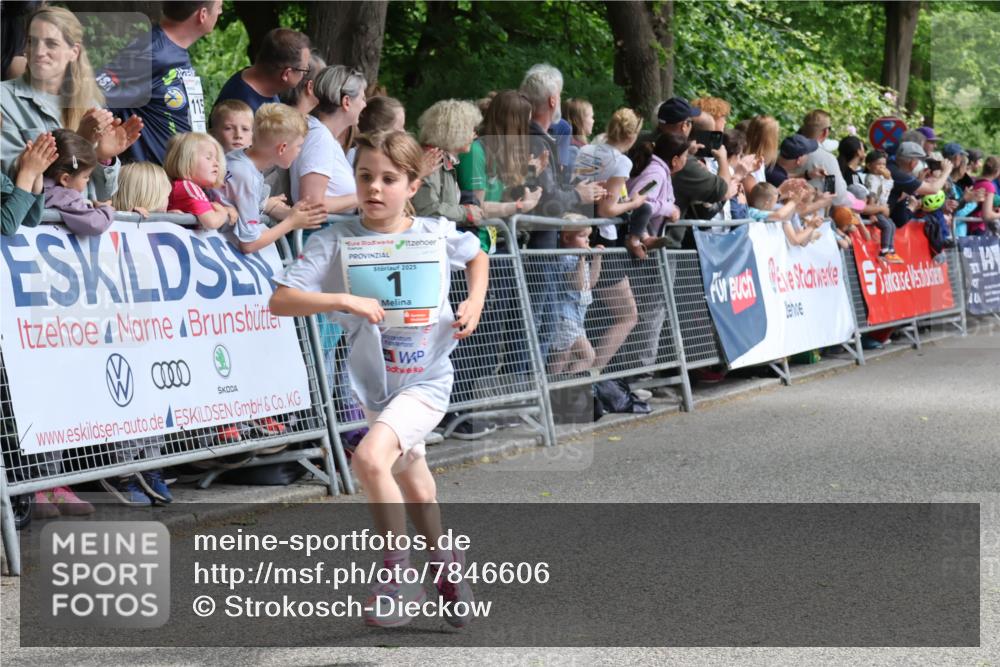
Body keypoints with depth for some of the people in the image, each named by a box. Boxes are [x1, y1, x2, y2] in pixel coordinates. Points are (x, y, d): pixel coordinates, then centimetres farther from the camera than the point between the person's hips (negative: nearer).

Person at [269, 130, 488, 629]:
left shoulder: (438, 235, -8)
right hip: (375, 384, 3)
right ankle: (446, 564, 47)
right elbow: (280, 301, -20)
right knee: (414, 487, 22)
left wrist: (475, 302, -1)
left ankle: (399, 574, -11)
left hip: (427, 380, -3)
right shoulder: (334, 242, -12)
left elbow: (477, 256, 16)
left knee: (370, 458, -27)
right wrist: (342, 300, -32)